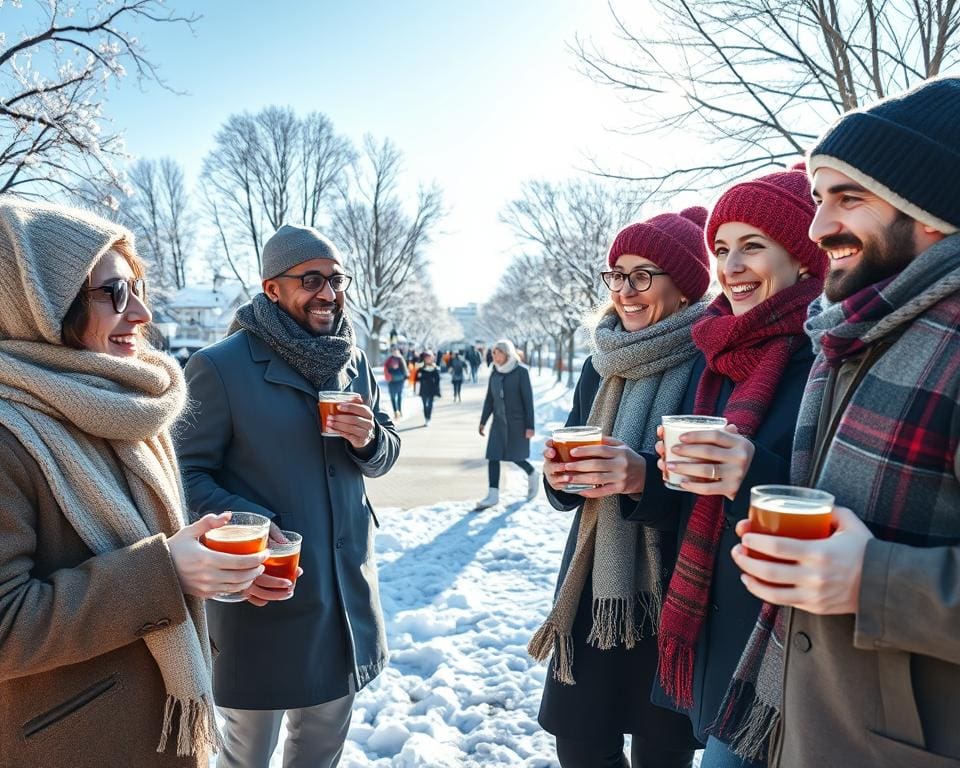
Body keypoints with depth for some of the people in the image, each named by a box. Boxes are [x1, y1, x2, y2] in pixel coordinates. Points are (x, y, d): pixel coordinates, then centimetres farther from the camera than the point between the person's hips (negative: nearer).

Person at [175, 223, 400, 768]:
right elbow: (189, 474, -12)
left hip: (349, 590, 5)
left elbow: (386, 455, 10)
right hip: (264, 594, -5)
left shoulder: (353, 361, 5)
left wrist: (367, 439, -12)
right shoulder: (219, 366, -13)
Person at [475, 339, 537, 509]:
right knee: (493, 456, -4)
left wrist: (530, 426, -15)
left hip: (517, 421, -5)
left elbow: (528, 399, -13)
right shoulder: (495, 374, 4)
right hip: (499, 422, 5)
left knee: (515, 456, 4)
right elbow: (489, 399, 8)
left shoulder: (521, 371, -12)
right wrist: (483, 422, 2)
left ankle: (532, 475, 33)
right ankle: (493, 495, -1)